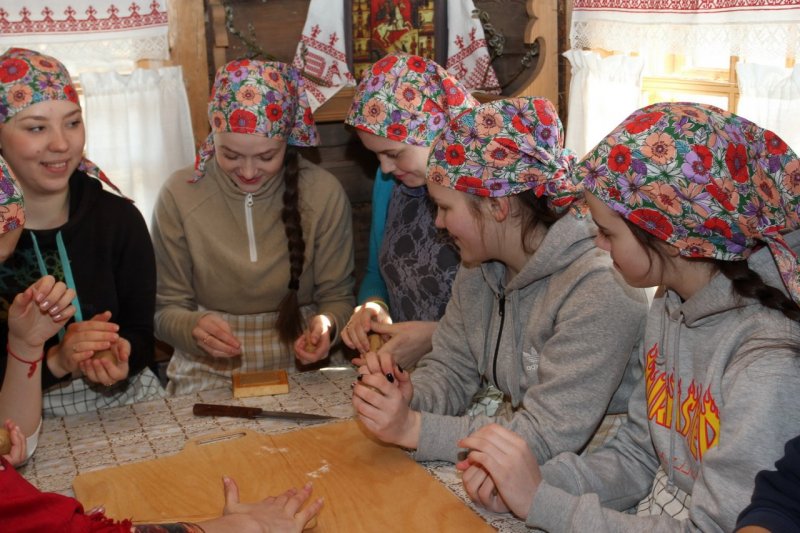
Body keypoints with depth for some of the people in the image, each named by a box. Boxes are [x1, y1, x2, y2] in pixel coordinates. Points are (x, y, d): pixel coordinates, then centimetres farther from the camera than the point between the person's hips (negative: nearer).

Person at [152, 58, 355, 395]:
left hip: (299, 368, 0)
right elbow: (166, 308, 2)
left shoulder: (324, 194, -3)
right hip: (208, 374, 0)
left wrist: (328, 325, -18)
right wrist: (194, 327, -20)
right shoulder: (179, 195, -3)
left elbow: (337, 297, 5)